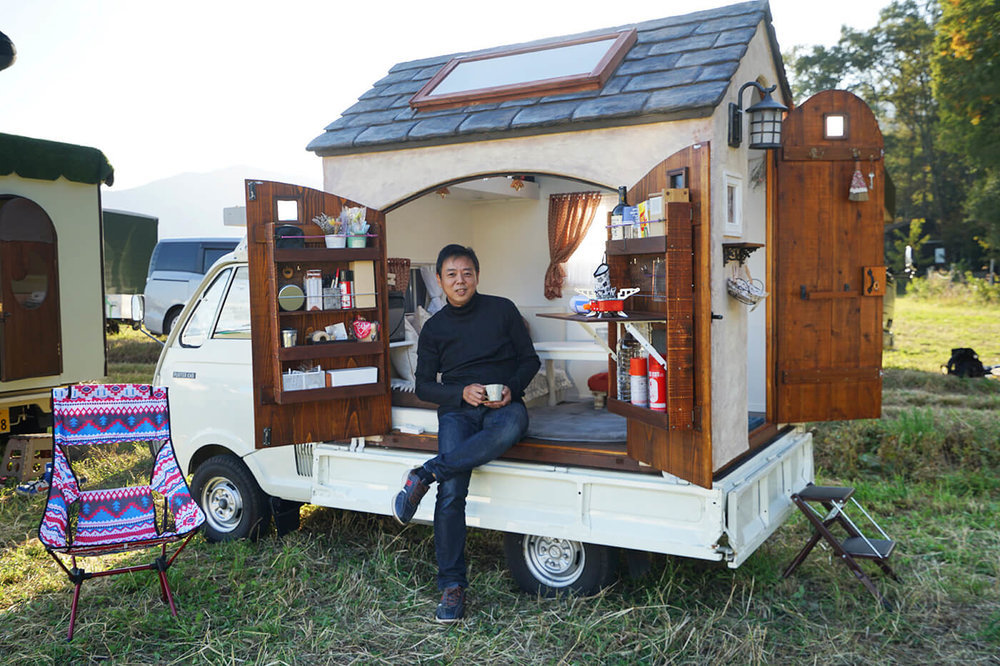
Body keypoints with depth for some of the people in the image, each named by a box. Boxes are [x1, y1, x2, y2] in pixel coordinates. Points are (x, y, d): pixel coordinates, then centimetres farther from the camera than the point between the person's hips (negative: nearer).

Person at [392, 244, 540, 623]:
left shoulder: (502, 310, 10)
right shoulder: (434, 328, 13)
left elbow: (530, 358, 12)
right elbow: (424, 386, 11)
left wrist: (511, 388, -9)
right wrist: (462, 392, -8)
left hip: (503, 406, 0)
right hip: (457, 410, 1)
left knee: (511, 428, -40)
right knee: (452, 491, -23)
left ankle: (426, 475, -31)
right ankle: (451, 586, -12)